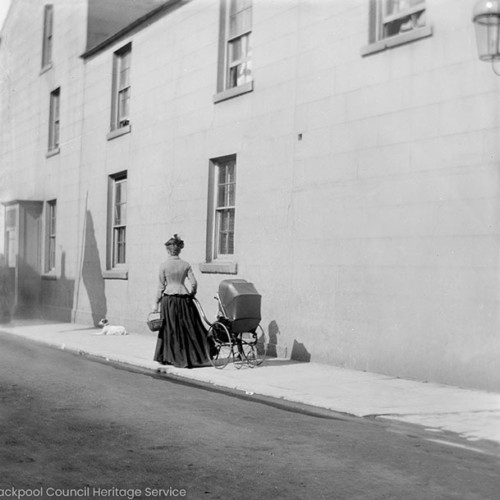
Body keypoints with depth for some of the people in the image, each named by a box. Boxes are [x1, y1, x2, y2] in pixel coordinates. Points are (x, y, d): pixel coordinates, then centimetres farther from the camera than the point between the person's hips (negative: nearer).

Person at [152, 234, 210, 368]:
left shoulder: (164, 265, -5)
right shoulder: (186, 265, 1)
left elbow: (161, 286, -4)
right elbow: (194, 283, 1)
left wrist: (156, 303, 3)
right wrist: (191, 294, 19)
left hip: (169, 299, -2)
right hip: (184, 299, 2)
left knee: (169, 329, 8)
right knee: (188, 328, 8)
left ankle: (167, 357, 13)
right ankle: (191, 357, 9)